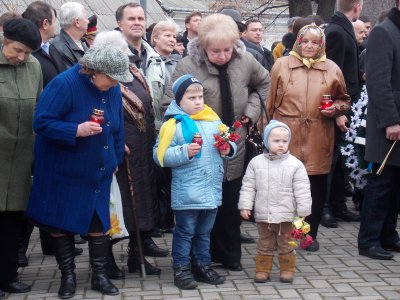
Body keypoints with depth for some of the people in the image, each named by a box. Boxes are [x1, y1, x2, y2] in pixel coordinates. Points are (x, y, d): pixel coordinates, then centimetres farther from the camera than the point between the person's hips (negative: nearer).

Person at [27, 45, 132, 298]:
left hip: (99, 173, 5)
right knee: (62, 223, 5)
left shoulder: (112, 89, -1)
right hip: (64, 173, -4)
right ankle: (68, 276, 19)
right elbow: (41, 122, -21)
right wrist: (77, 130, -31)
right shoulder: (64, 85, -20)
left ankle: (99, 275, 17)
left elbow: (117, 128, 11)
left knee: (99, 222, 5)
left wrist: (116, 159, 12)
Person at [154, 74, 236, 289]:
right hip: (186, 194, -5)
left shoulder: (213, 120, 8)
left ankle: (202, 265, 30)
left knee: (204, 231, 18)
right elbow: (160, 155, -13)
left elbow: (229, 144, 17)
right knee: (185, 232, 5)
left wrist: (228, 149, -5)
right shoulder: (174, 124, -9)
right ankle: (181, 269, 16)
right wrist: (185, 152, -23)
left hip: (212, 190, 6)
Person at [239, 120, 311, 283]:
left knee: (286, 245, 11)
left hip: (286, 215, -1)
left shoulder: (295, 164, -7)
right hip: (263, 215, 2)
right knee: (264, 245, 13)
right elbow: (248, 186, 2)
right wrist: (245, 206, -3)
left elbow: (302, 191, -6)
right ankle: (262, 269, 24)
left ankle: (287, 269, 24)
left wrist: (303, 212, -7)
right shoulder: (256, 162, -2)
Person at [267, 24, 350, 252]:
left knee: (317, 188, 5)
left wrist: (336, 108, -5)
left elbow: (344, 100, 17)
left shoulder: (332, 69, 8)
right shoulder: (281, 65, 5)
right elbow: (270, 101, 6)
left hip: (318, 141, 2)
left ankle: (311, 234, 21)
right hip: (286, 138, -1)